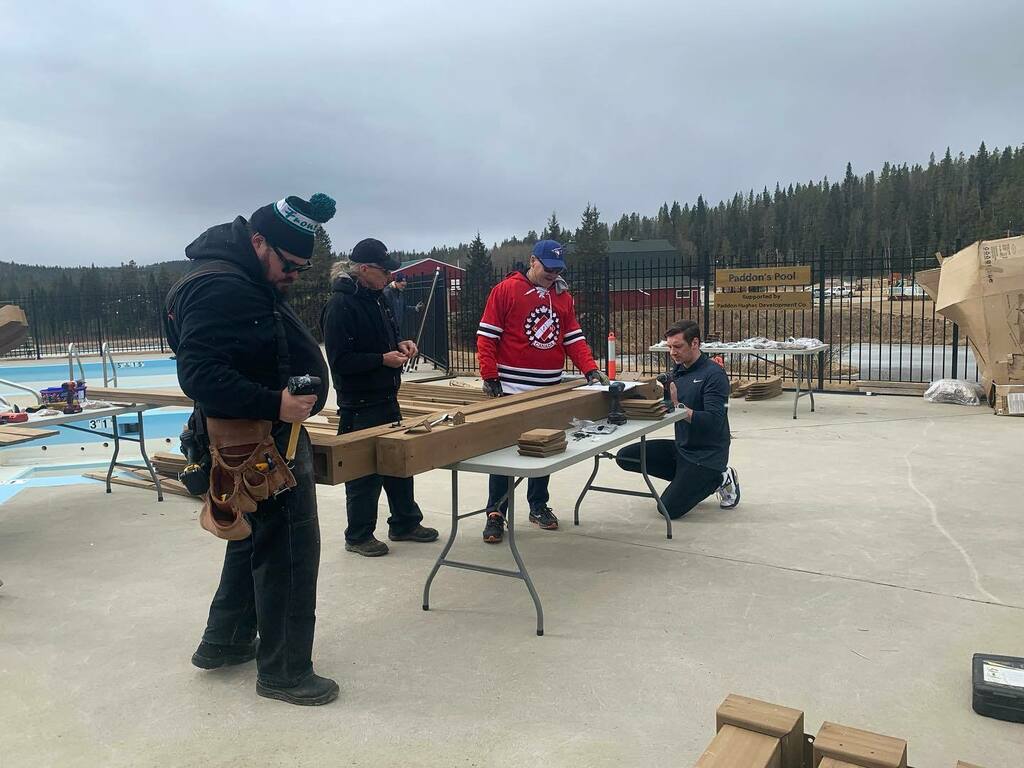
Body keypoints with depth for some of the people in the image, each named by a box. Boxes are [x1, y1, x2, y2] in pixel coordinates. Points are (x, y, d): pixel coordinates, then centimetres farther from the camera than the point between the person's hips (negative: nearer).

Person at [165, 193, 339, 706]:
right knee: (288, 549, -2)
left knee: (257, 536, 23)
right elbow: (199, 373, -30)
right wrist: (275, 405, -34)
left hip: (268, 433, 11)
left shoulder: (249, 281, 11)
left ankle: (225, 642, 39)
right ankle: (284, 671, 13)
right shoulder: (217, 287, -22)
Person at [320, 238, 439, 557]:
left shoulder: (376, 298, 9)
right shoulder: (341, 305, -18)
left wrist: (400, 344, 3)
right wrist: (383, 359, -23)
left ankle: (405, 523, 32)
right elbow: (340, 360, -22)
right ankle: (358, 536, 19)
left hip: (386, 399, 9)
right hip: (359, 405, -9)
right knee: (364, 471, 2)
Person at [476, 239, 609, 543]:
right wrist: (490, 378, -12)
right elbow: (486, 337, -6)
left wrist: (591, 370, -4)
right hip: (510, 390, -5)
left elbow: (574, 338, 10)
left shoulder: (563, 296, 10)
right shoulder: (505, 290, -5)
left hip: (550, 390, 5)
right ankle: (495, 514, 9)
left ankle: (539, 506, 28)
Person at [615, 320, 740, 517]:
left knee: (670, 508, -15)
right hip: (681, 447, 8)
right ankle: (690, 478, 8)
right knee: (625, 457, -3)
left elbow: (714, 422, -25)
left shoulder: (713, 374, -17)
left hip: (707, 454, -8)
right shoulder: (678, 371, 8)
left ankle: (719, 478, 8)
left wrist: (678, 406, -33)